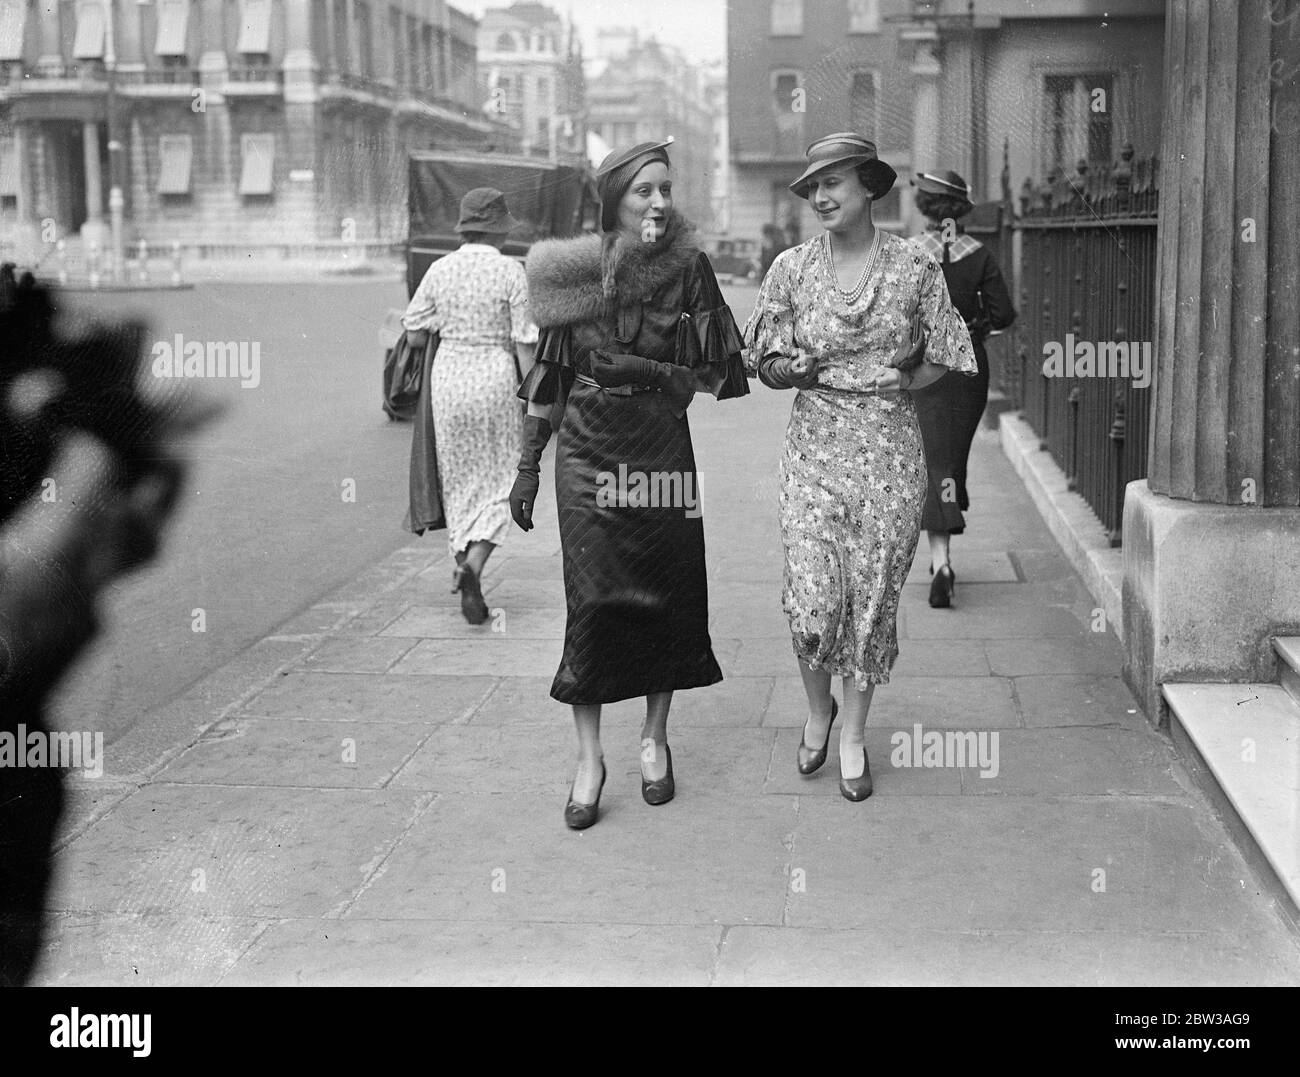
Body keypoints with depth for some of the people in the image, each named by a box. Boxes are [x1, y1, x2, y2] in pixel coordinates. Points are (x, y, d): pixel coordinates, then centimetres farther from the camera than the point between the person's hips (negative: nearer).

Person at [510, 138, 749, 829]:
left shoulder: (688, 267, -1)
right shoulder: (574, 272, 0)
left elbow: (718, 374, -2)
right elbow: (549, 376, 6)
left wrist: (651, 370, -17)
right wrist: (527, 467, 7)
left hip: (661, 448, 1)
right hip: (587, 450, -1)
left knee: (665, 594, 5)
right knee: (593, 598, -5)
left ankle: (654, 739, 24)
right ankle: (589, 758, 5)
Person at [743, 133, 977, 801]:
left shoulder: (914, 268, 0)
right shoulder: (792, 267, 2)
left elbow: (943, 356, 10)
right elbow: (765, 364, 6)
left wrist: (903, 381, -4)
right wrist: (794, 369, -13)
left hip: (889, 448, 0)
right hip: (815, 444, 0)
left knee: (874, 595, 5)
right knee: (812, 601, -7)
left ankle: (852, 735, 22)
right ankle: (817, 711, 23)